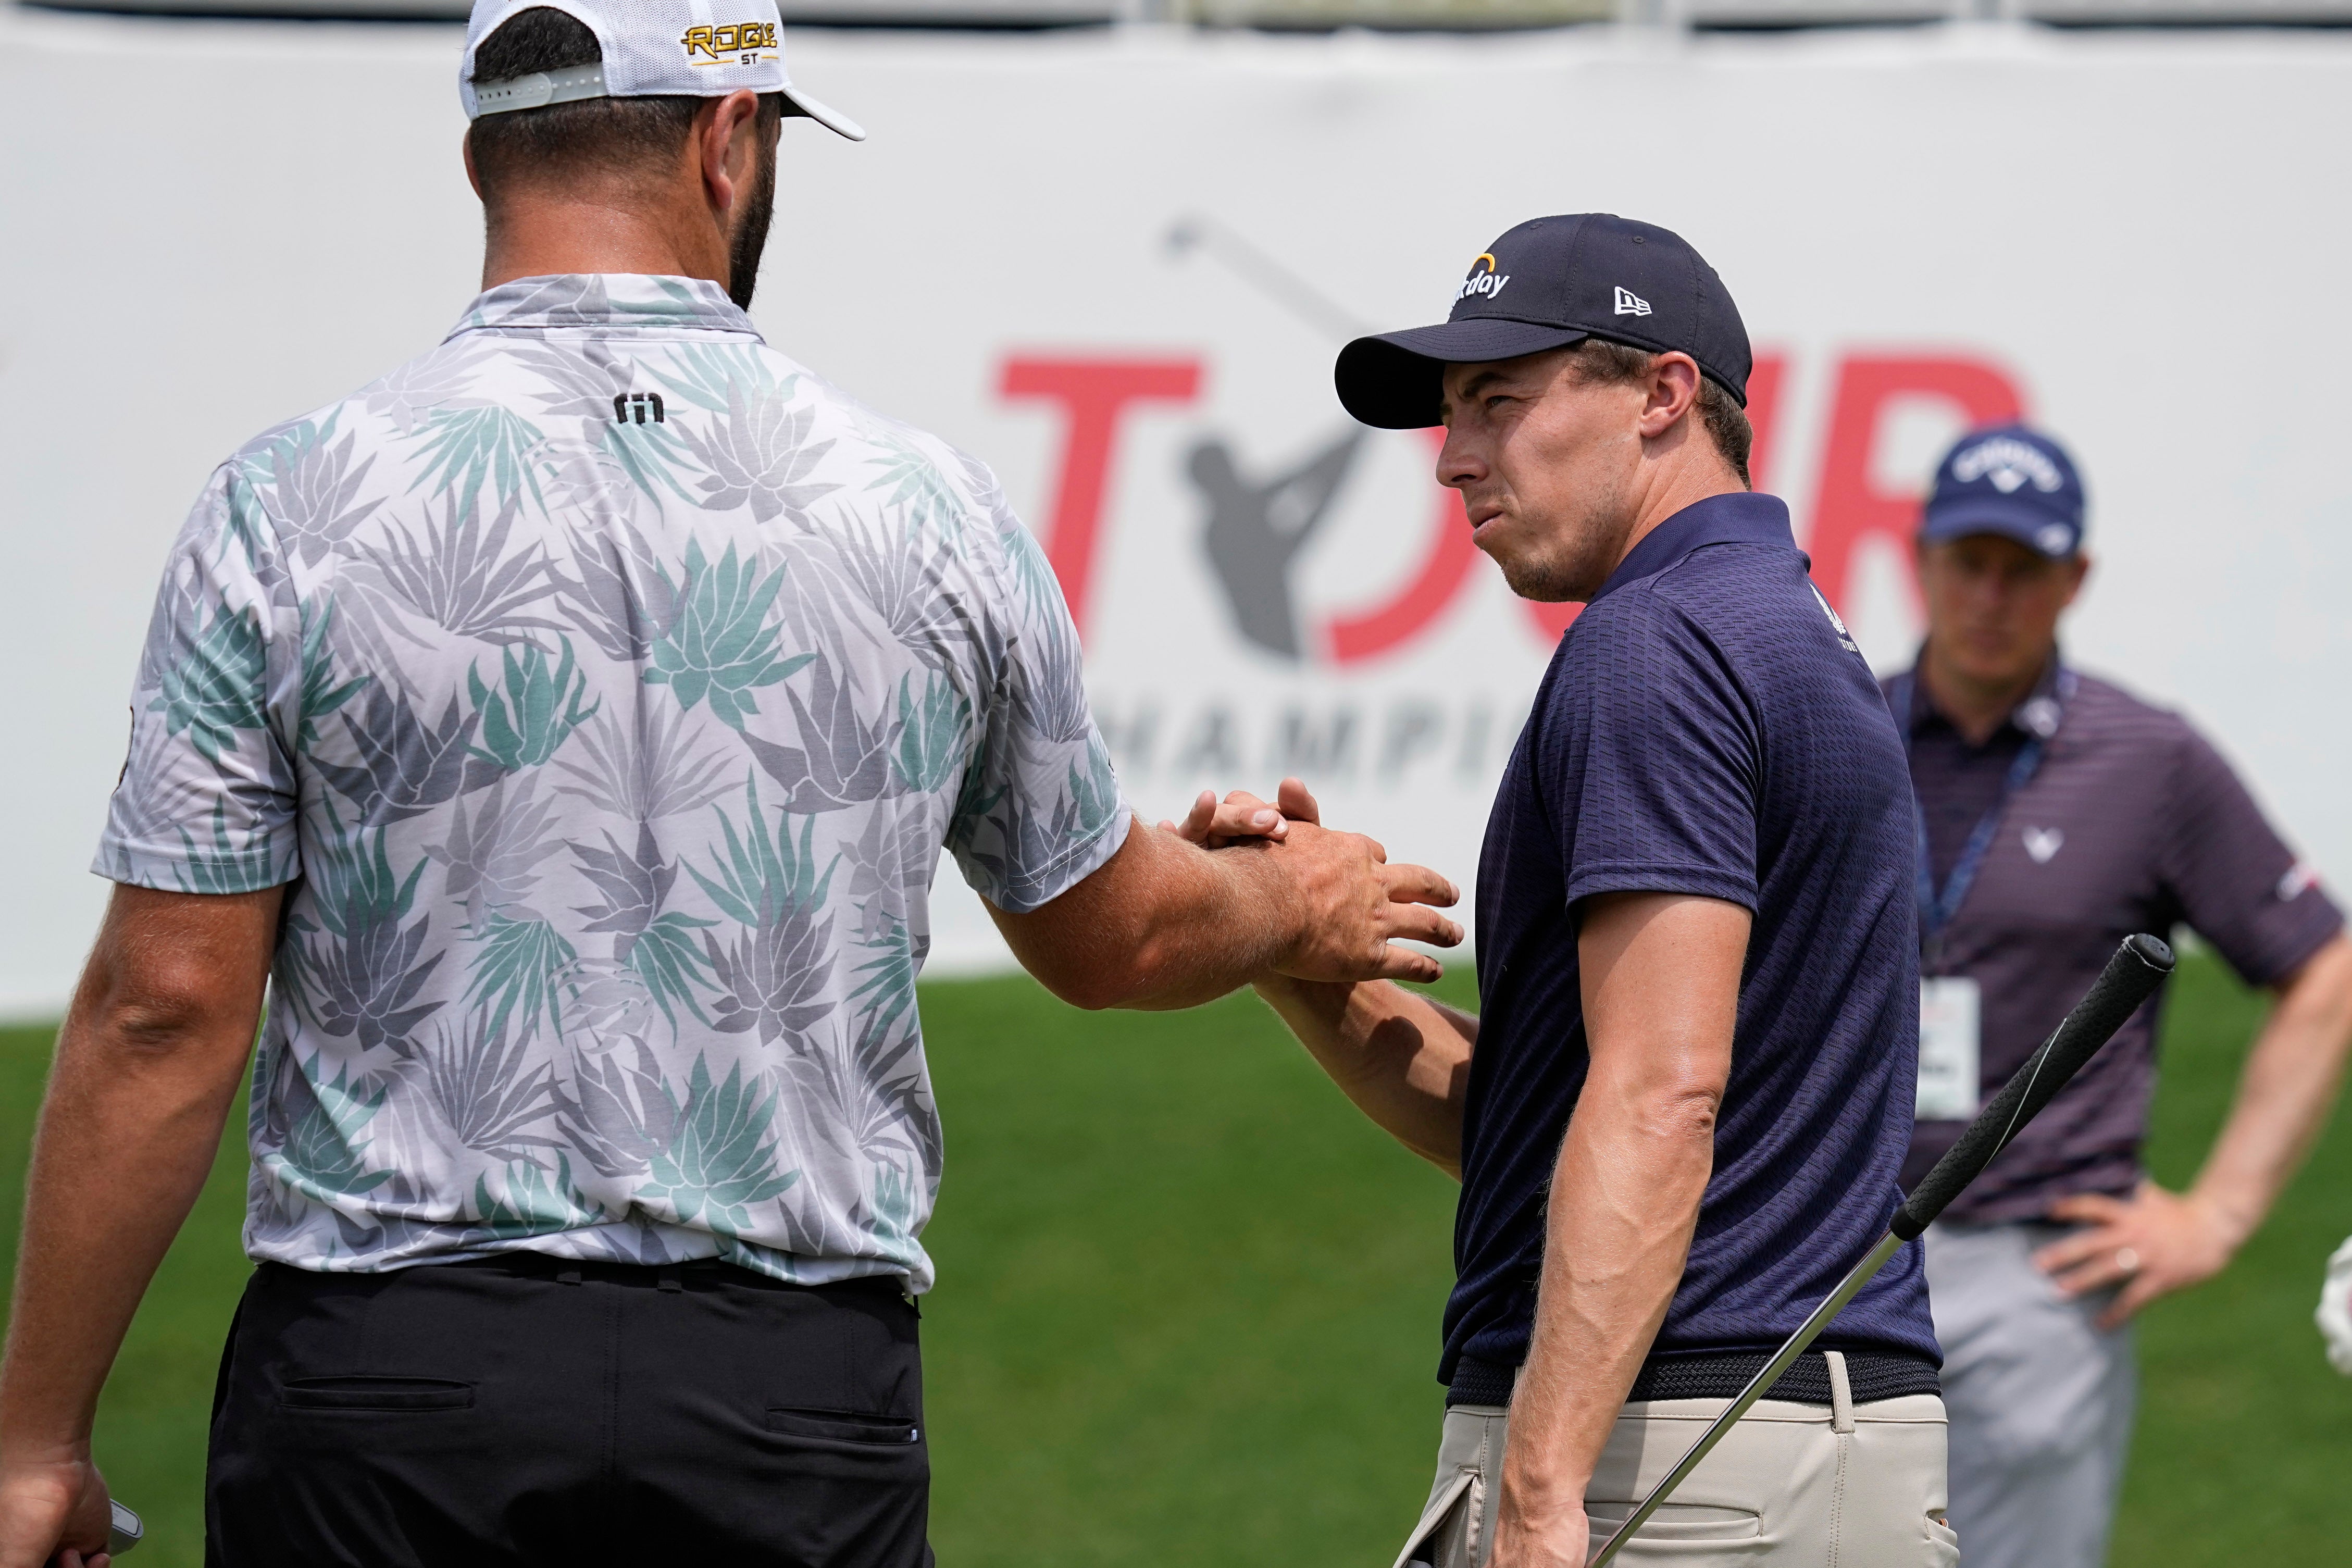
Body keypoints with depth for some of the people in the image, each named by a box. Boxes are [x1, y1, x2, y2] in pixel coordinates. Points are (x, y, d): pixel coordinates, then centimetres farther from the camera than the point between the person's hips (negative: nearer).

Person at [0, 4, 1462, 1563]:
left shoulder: (290, 504, -3)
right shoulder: (927, 506, 4)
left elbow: (167, 1007, -5)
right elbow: (1112, 938, 19)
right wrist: (1297, 904, 42)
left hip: (384, 1376, -1)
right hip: (800, 1399, 1)